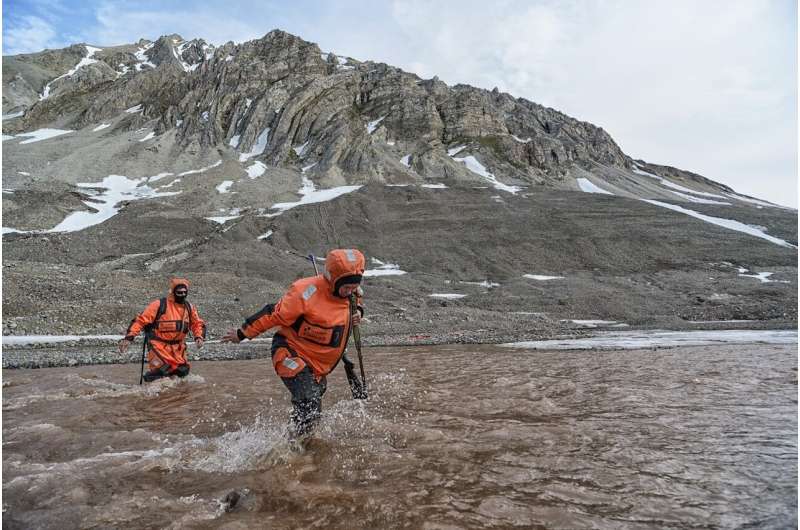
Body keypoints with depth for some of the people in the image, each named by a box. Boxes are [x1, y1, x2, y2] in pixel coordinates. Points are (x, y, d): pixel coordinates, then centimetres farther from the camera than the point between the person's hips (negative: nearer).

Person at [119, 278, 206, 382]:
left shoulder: (189, 308, 5)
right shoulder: (159, 305, -11)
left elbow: (198, 323, 16)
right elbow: (140, 320, -12)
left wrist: (199, 337, -3)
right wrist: (129, 337, -21)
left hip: (178, 348, 5)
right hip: (159, 345, -5)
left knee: (182, 371, 5)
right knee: (160, 371, -17)